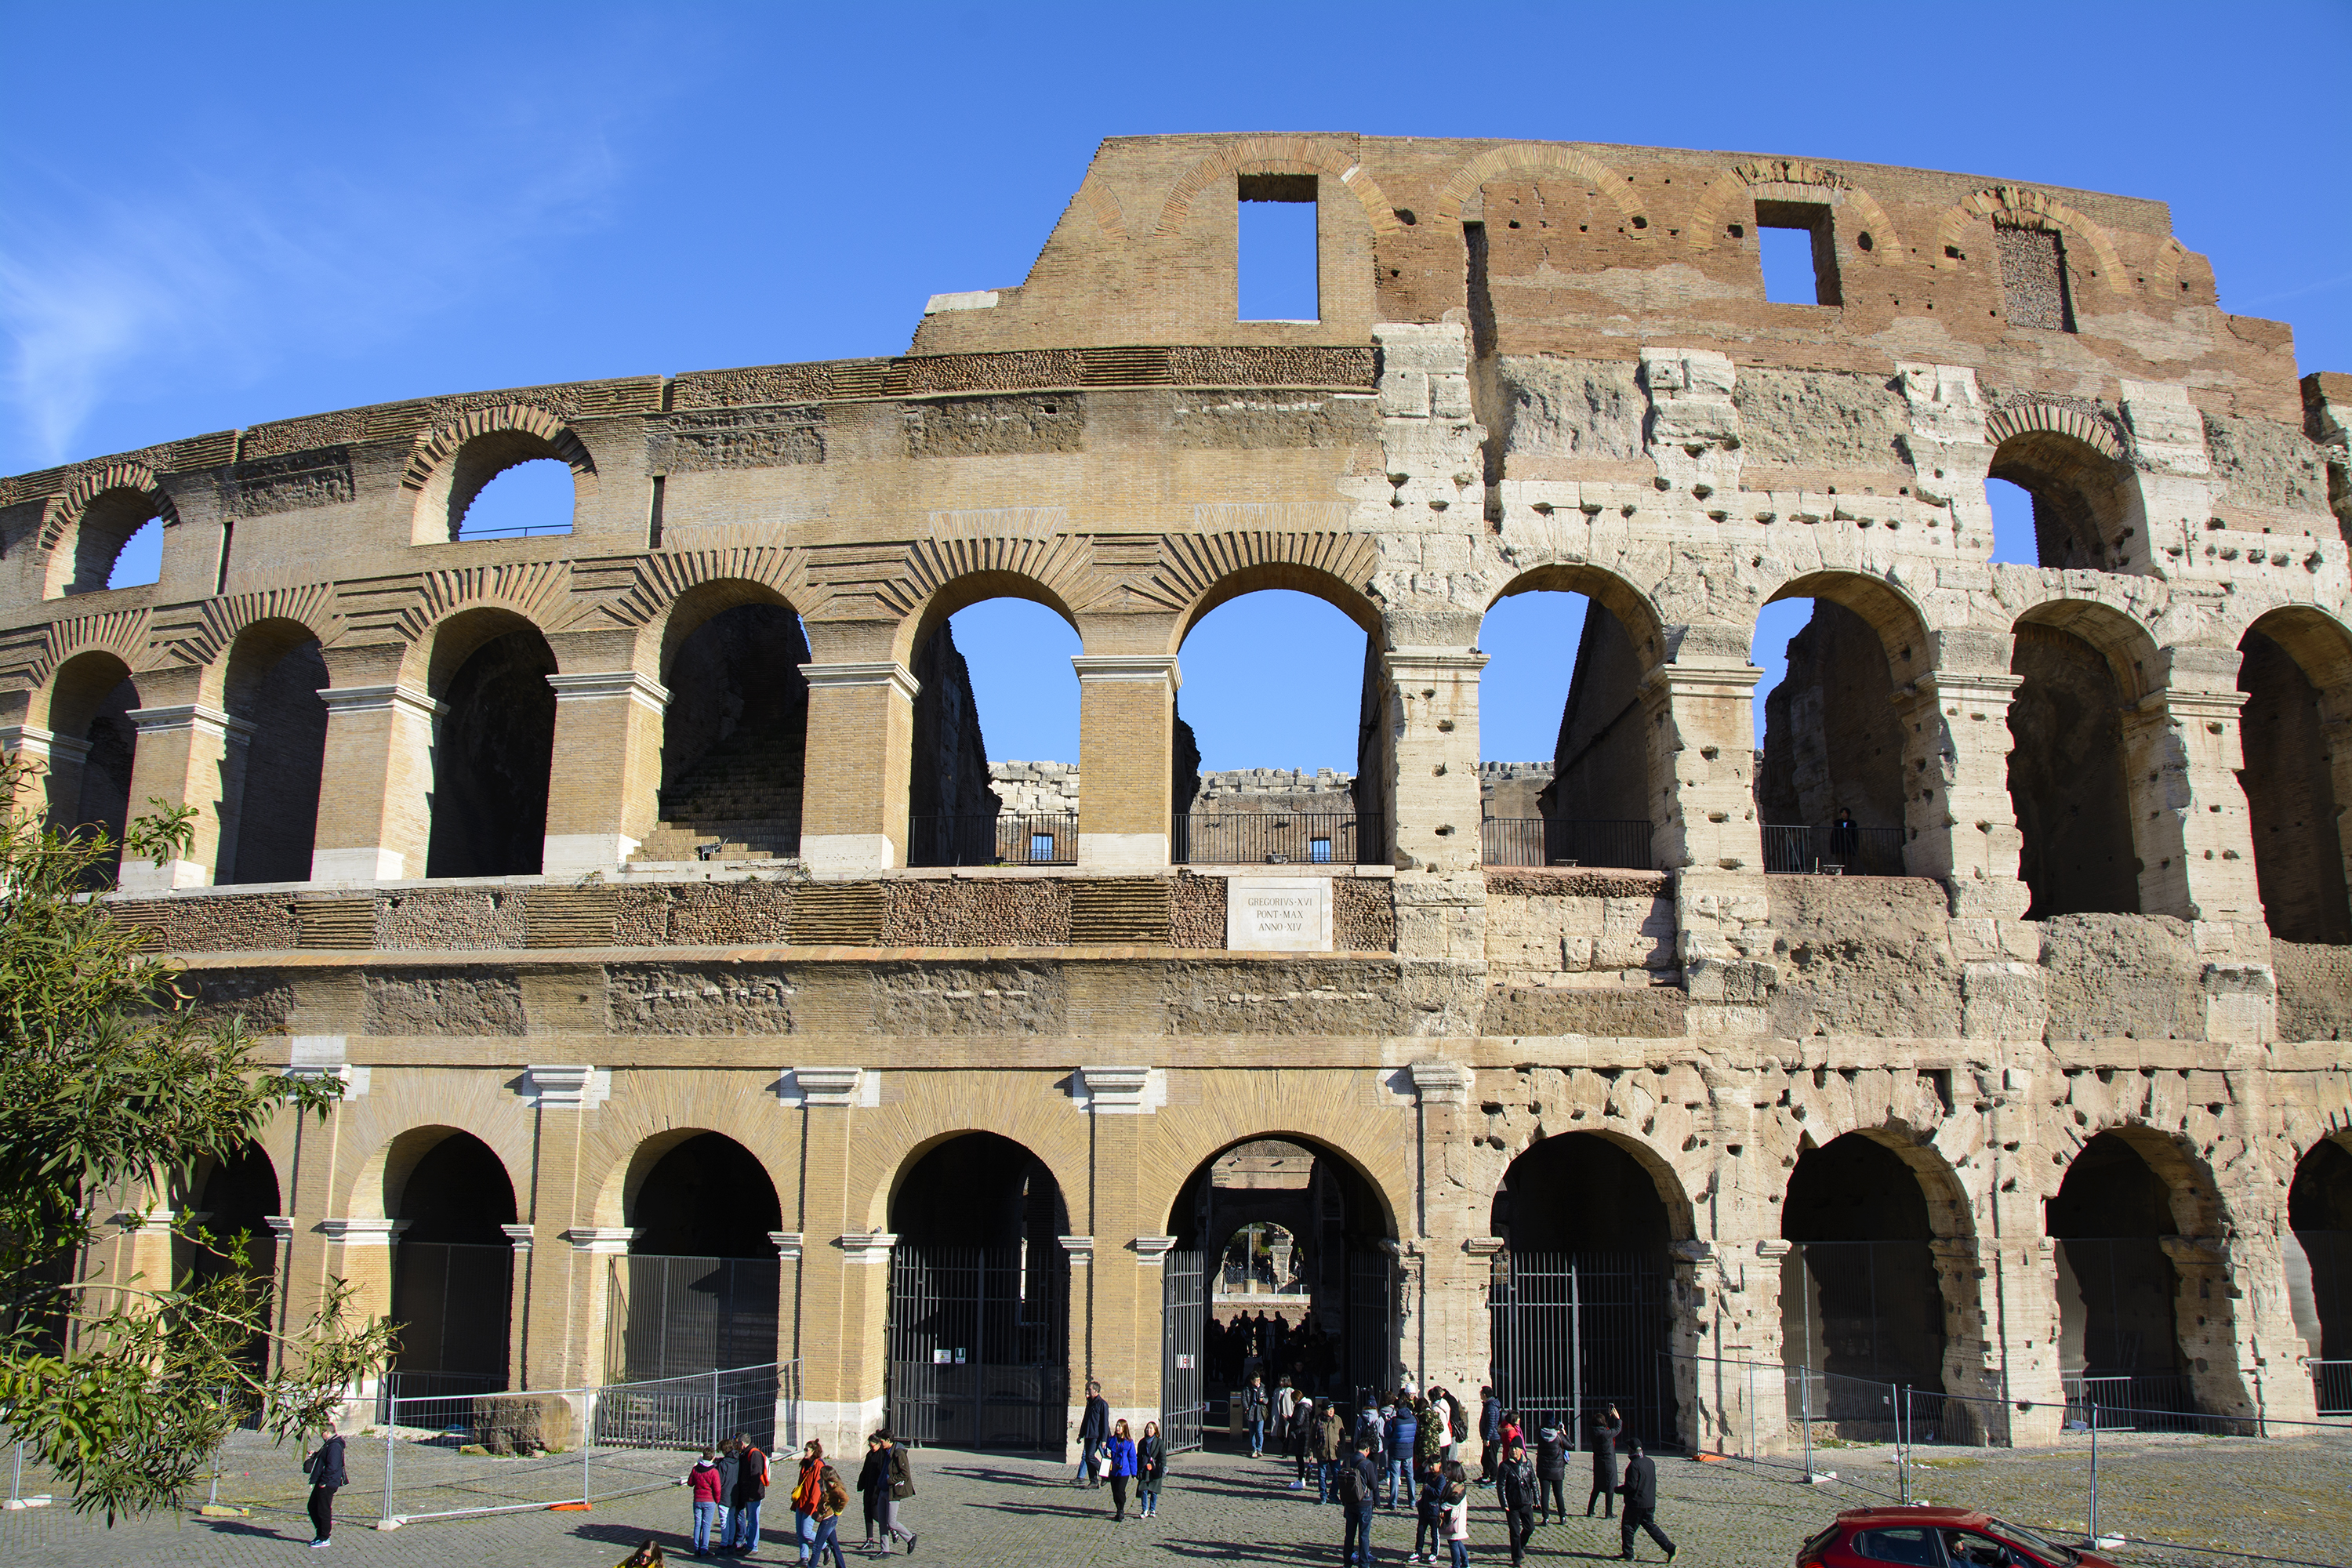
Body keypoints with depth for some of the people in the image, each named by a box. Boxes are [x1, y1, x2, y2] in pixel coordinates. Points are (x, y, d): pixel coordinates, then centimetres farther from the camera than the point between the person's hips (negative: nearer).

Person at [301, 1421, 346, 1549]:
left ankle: (325, 1538, 4)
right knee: (313, 1507, 17)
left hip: (327, 1485, -11)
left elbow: (332, 1467, -25)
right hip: (321, 1483, 11)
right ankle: (320, 1534, 26)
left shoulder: (334, 1446, -19)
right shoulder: (329, 1444, 16)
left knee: (323, 1510, -4)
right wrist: (315, 1454, 16)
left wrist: (324, 1481, -23)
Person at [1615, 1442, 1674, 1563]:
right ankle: (1670, 1548, 7)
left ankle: (1628, 1554, 10)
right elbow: (1653, 1481, 15)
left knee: (1627, 1527, 5)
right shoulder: (1650, 1462, 7)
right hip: (1650, 1503, 8)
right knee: (1650, 1526, 15)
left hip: (1636, 1503, -8)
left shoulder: (1634, 1464, -19)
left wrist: (1617, 1489, -8)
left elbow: (1631, 1486, -21)